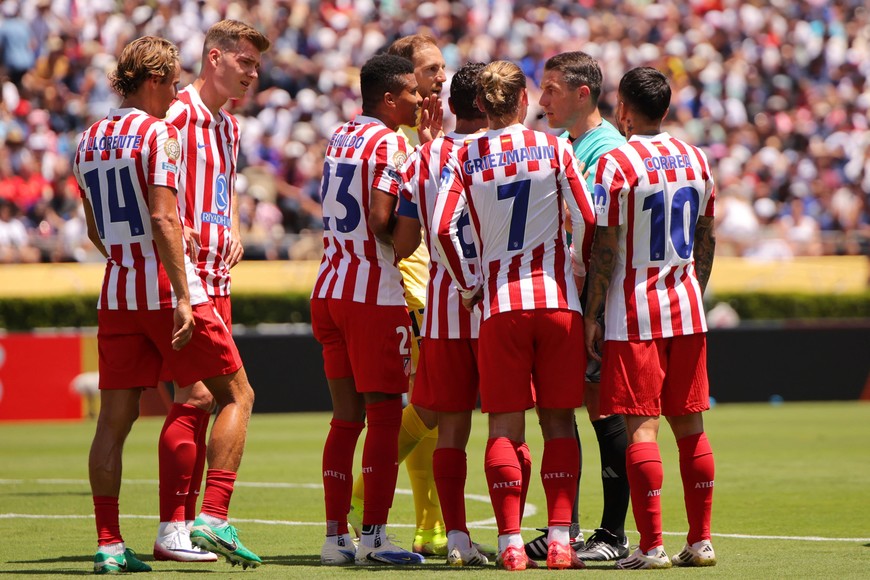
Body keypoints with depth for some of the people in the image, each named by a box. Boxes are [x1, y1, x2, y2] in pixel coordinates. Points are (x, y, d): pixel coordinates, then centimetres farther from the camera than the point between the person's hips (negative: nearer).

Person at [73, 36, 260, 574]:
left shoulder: (90, 141, 12)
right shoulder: (158, 134, -10)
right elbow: (163, 220, -18)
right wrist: (182, 297, -19)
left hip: (117, 294, 7)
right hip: (167, 288, -7)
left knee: (115, 418, 5)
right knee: (237, 394, 5)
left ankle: (109, 544, 1)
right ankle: (214, 518, -6)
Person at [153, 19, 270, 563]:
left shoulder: (229, 126, 18)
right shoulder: (177, 116, -11)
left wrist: (233, 231, 15)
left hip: (216, 278, 9)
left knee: (204, 400, 10)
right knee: (194, 397, -11)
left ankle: (187, 524, 15)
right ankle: (172, 528, -7)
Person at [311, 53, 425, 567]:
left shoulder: (341, 137, 14)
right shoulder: (389, 143, -11)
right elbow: (380, 219, -20)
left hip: (330, 290, 8)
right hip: (375, 293, -8)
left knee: (346, 415, 10)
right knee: (384, 413, -3)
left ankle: (336, 535, 9)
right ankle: (373, 536, -6)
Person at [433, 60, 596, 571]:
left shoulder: (466, 158, 1)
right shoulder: (554, 148, 1)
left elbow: (443, 229, -8)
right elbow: (588, 221, -3)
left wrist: (469, 285, 6)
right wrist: (582, 272, 15)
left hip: (500, 303, 0)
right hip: (558, 299, 0)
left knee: (506, 427, 4)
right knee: (559, 421, 6)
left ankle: (511, 542, -4)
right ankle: (560, 538, -1)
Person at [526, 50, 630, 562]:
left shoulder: (607, 149, -12)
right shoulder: (565, 146, 16)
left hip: (597, 293, -9)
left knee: (605, 409, -5)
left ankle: (613, 535, -1)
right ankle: (566, 528, 16)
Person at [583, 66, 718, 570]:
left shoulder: (617, 163, -11)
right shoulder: (695, 160, 8)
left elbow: (605, 248, -12)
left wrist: (592, 316, -6)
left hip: (634, 314, -6)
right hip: (686, 311, 6)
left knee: (642, 428, -6)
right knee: (690, 425, 9)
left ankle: (651, 545, -10)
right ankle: (701, 541, 11)